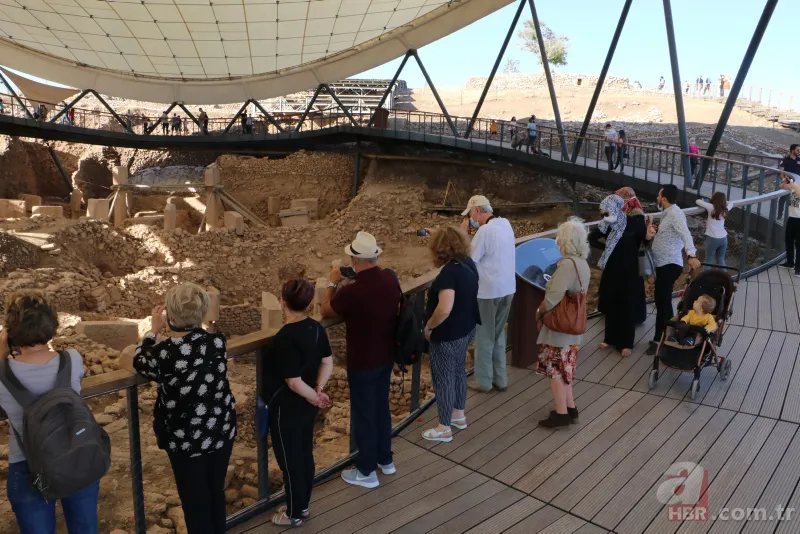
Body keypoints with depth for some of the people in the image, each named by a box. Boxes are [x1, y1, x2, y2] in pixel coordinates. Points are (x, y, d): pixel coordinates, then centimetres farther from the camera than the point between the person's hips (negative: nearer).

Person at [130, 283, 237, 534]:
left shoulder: (164, 352, -24)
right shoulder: (216, 341, -14)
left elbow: (139, 362, 1)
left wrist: (153, 330, 12)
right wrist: (177, 330, 15)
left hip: (186, 440, -4)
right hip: (222, 432, 4)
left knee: (195, 502, 14)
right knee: (216, 493, 23)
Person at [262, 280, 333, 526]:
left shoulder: (285, 337, -28)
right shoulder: (316, 328, -4)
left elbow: (294, 382, -25)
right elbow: (328, 363, 4)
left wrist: (315, 398, -11)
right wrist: (319, 388, -4)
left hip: (287, 409, -8)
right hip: (307, 407, 8)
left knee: (290, 461, 11)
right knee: (305, 455, 21)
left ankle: (294, 514, 28)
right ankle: (302, 505, 39)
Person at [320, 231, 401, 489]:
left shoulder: (351, 291, -28)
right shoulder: (391, 279, -8)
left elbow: (325, 311, -8)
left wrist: (333, 283, 5)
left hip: (362, 363, -7)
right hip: (387, 356, 7)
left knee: (363, 414, 10)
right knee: (382, 407, 23)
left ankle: (366, 472, 26)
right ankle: (385, 460, 40)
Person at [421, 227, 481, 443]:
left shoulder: (449, 273, -29)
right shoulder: (468, 263, -1)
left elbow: (444, 309, -38)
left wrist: (429, 326, -22)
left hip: (448, 335, -9)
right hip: (465, 329, 9)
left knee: (443, 379, 6)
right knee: (459, 371, 25)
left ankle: (444, 429, 21)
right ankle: (459, 415, 43)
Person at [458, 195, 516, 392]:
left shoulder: (485, 230, -20)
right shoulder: (506, 224, 5)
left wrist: (463, 231, -10)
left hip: (488, 291, -8)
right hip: (507, 288, 8)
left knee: (484, 336, 8)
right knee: (498, 334, 19)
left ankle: (484, 381, 19)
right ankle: (500, 379, 26)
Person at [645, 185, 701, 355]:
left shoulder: (675, 214, -16)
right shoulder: (669, 213, 15)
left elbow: (686, 234, -31)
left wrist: (692, 255, -44)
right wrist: (656, 232, 8)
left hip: (670, 265, -10)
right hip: (664, 264, 10)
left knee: (662, 302, -6)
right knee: (662, 300, 17)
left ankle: (659, 340, 0)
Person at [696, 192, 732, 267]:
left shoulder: (711, 207, -12)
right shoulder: (725, 209, 3)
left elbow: (698, 201, -6)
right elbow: (731, 204, 24)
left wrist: (703, 201, 13)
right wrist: (722, 201, 20)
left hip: (712, 238, -5)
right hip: (723, 238, 5)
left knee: (709, 260, 3)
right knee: (721, 260, 16)